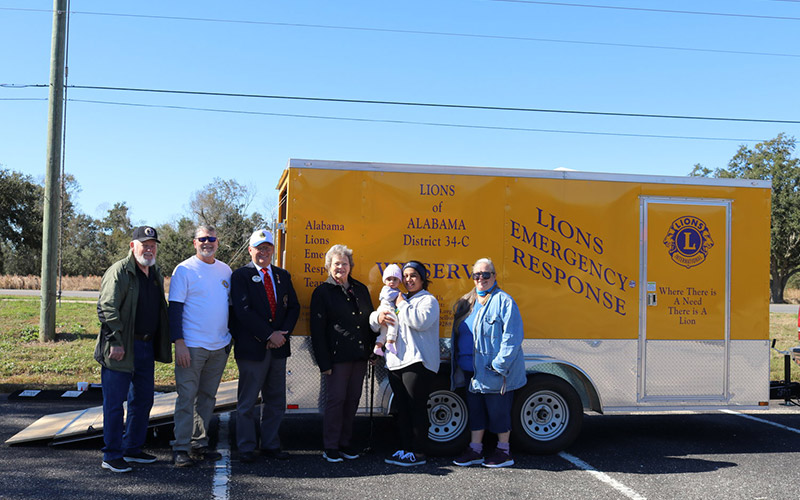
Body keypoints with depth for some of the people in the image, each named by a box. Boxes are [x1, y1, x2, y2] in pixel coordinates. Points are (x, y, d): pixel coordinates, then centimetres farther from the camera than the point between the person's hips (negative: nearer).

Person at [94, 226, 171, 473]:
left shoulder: (156, 274, 15)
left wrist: (160, 346, 17)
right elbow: (107, 308, -15)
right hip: (121, 349, -8)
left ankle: (132, 448, 27)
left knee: (143, 399, 14)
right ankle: (111, 456, 8)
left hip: (146, 347, 8)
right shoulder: (119, 271, -9)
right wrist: (115, 341, -20)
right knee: (114, 402, 0)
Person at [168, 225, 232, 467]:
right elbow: (175, 308, -8)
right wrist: (179, 343, -15)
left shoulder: (225, 270, 10)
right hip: (192, 346, -5)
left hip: (219, 347, 5)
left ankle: (199, 444, 22)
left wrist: (230, 337, 12)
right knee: (187, 398, -3)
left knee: (208, 397, 12)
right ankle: (181, 448, 5)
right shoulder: (184, 269, -5)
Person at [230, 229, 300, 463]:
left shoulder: (283, 275, 14)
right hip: (252, 347, -5)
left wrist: (283, 333, -6)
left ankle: (270, 445, 20)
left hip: (278, 347, 5)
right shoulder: (240, 276, -2)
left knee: (276, 401, 10)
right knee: (248, 402, 3)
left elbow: (294, 307, 10)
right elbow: (243, 311, -12)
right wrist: (269, 335, -14)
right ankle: (246, 448, 14)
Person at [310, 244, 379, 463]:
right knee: (335, 399, -2)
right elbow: (317, 329, -4)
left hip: (359, 356, 5)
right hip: (337, 356, -5)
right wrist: (323, 362, -11)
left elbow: (370, 320, 20)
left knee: (353, 399, 9)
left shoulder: (361, 289, 15)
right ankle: (331, 446, 9)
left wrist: (372, 350, 12)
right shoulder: (322, 292, 0)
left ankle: (346, 442, 21)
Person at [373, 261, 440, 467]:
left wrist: (402, 305, -10)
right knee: (402, 409, 12)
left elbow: (421, 321, -21)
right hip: (396, 363, 8)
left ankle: (418, 453, -1)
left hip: (418, 362, -8)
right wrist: (378, 317, -1)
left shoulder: (428, 300, -1)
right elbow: (373, 318, 23)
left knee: (417, 408, -6)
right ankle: (405, 448, 21)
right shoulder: (398, 300, 23)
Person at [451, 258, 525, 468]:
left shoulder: (503, 301, -10)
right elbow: (458, 334, 21)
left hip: (494, 371, -7)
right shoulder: (467, 302, 13)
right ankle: (475, 450, 25)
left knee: (498, 410, 4)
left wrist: (499, 364, -19)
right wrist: (458, 363, 14)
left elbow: (512, 337, -15)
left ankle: (503, 451, 18)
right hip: (472, 370, 7)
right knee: (475, 408, 14)